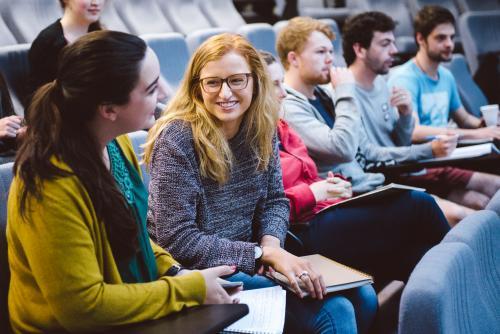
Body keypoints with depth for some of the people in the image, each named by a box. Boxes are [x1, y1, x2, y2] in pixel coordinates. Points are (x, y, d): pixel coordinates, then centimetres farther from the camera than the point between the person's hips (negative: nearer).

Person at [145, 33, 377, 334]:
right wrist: (263, 253, -24)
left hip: (247, 261, 7)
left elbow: (275, 200, 8)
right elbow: (178, 241, -22)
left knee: (362, 297, 2)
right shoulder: (177, 140, -20)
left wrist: (271, 242, -14)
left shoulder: (261, 129, -1)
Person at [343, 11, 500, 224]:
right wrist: (429, 151, -21)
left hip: (405, 171, 9)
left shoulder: (380, 83, 11)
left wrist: (405, 114, -7)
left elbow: (401, 143, 15)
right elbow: (366, 155, -19)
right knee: (456, 215, -28)